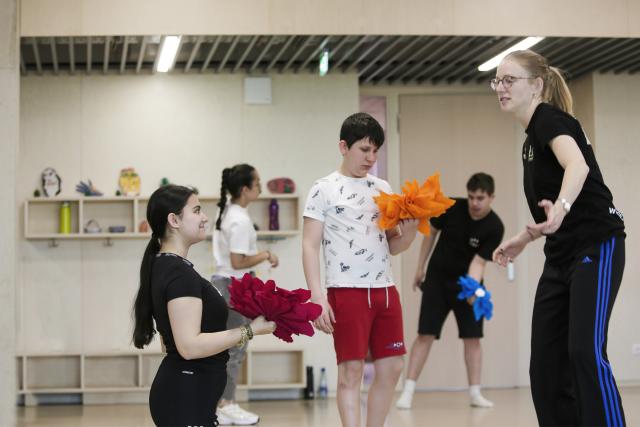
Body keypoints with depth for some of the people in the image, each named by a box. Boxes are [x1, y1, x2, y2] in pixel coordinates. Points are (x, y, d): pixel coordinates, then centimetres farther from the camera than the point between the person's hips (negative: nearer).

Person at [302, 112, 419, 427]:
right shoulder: (324, 189, 0)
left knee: (391, 368, 7)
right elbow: (310, 246, -4)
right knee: (350, 370, -4)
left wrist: (410, 230, -7)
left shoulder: (382, 188, 14)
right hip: (347, 292, -6)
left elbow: (393, 246, 15)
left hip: (385, 290, 6)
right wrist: (317, 297, -13)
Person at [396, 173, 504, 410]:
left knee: (472, 337, 0)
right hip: (437, 278, 0)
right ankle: (408, 391, -4)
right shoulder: (452, 207, -14)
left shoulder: (494, 227, -19)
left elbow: (478, 261, -23)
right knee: (425, 335, -5)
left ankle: (475, 393, 9)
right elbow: (431, 232, 2)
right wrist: (420, 267, 6)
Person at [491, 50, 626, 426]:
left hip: (596, 247, -10)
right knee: (546, 364, 4)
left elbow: (578, 165, -32)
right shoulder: (532, 138, 17)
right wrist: (524, 239, 31)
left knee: (585, 351, -21)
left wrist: (560, 209, -49)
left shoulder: (549, 118, -10)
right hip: (561, 257, 10)